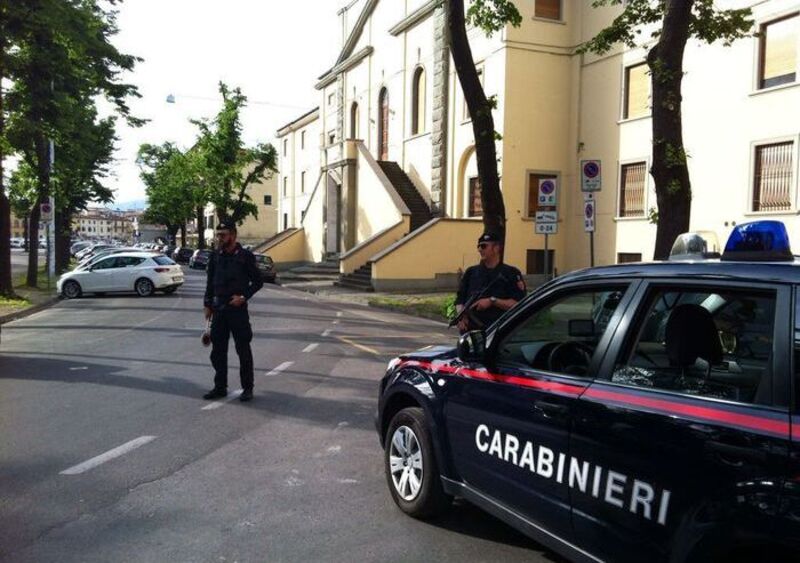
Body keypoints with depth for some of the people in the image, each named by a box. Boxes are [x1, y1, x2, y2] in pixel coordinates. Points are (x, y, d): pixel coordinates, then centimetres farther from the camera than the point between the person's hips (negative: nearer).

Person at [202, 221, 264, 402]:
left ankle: (247, 388, 10)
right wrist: (207, 304, 9)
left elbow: (257, 282, -1)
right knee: (217, 350, 9)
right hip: (218, 309, 5)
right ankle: (220, 387, 20)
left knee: (243, 350, 1)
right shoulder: (215, 256, 8)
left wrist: (243, 297, -12)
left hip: (238, 308, -5)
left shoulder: (245, 256, -5)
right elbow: (210, 282, 15)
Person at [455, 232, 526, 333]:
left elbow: (517, 304, -6)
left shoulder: (511, 273, 3)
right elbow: (459, 300, 16)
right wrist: (461, 316, -4)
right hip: (471, 331, 4)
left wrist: (492, 301, -14)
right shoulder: (471, 272, 16)